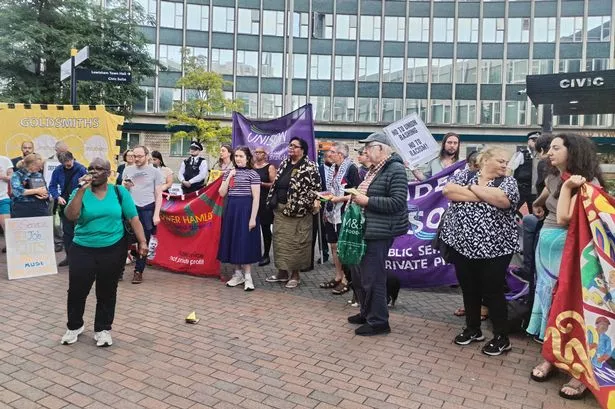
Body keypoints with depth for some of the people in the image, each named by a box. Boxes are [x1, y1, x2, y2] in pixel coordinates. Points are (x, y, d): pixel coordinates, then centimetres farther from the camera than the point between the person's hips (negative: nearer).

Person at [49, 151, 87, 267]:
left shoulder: (81, 169, -9)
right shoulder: (58, 170, 1)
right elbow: (52, 186, 8)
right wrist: (58, 197, -8)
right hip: (64, 204, 4)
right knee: (67, 231, 10)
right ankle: (69, 256, 20)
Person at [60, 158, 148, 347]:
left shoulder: (119, 192, -1)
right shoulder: (80, 192, -1)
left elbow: (133, 218, -1)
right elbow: (70, 216, -16)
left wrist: (142, 241, -9)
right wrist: (81, 190, -22)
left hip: (113, 250, 0)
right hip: (82, 250, 0)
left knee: (107, 291, 9)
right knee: (77, 290, 6)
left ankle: (103, 329, 25)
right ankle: (74, 326, 30)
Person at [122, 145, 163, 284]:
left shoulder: (155, 172, 3)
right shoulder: (128, 170, 10)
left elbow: (158, 195, 2)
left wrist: (156, 214, -6)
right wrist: (125, 186, -8)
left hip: (148, 209, -2)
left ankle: (138, 271, 13)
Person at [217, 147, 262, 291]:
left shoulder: (253, 174, -4)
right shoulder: (228, 173, 11)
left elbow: (256, 198, -8)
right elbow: (222, 193, 4)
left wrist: (253, 218, -15)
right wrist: (229, 176, -5)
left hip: (246, 209, -5)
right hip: (231, 209, 5)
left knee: (245, 241, -4)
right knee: (233, 240, 8)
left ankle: (247, 276, 5)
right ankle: (238, 274, 19)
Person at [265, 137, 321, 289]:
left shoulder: (310, 166, -8)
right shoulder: (284, 163, 12)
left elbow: (316, 186, -10)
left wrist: (315, 202, -22)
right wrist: (272, 201, 16)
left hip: (298, 210, -7)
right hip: (280, 209, 7)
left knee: (296, 242, 1)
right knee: (280, 240, 11)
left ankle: (295, 274, 14)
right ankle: (282, 272, 23)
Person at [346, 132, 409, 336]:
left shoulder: (395, 169, -14)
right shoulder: (375, 169, 15)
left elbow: (397, 203, -22)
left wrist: (366, 201, -20)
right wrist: (356, 197, 9)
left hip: (379, 232, -10)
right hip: (365, 228, 10)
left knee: (372, 277, -2)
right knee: (358, 272, 18)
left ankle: (378, 321, 14)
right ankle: (367, 312, 34)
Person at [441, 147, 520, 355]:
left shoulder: (508, 181, -2)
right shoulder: (465, 174, 4)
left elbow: (501, 199, -24)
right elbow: (448, 191, -15)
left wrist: (473, 188, -11)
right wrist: (485, 196, -17)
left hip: (494, 249, -3)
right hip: (462, 245, 3)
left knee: (493, 292, 5)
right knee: (468, 289, 15)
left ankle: (502, 337, 21)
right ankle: (473, 329, 33)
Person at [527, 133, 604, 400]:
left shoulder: (587, 183, -14)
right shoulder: (554, 179, 9)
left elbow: (564, 219, -23)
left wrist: (567, 187, -19)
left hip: (567, 250, -7)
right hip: (546, 245, 7)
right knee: (549, 299, 12)